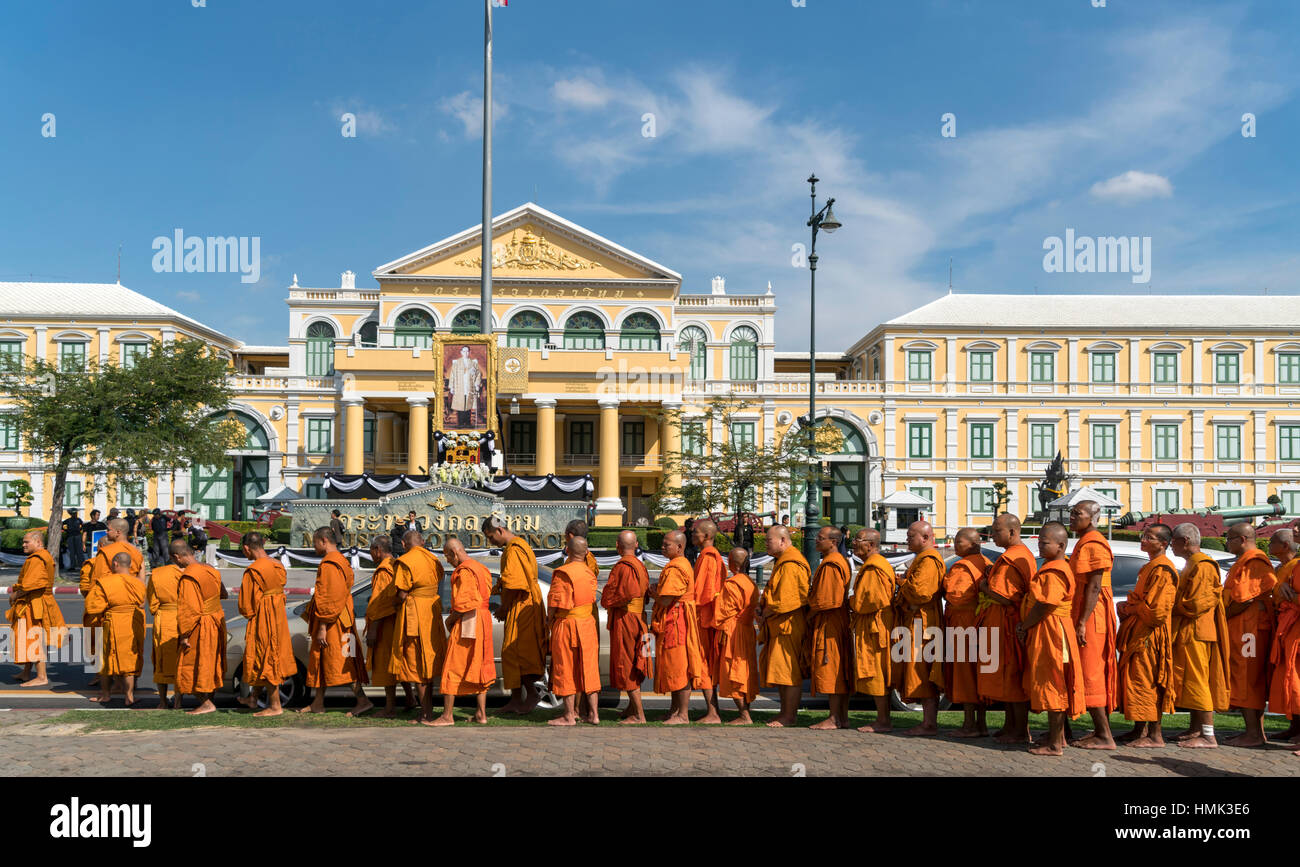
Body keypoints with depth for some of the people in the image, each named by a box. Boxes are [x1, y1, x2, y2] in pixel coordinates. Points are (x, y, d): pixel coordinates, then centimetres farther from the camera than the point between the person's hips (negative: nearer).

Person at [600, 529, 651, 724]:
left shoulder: (623, 566, -17)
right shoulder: (640, 565, 11)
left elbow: (630, 593, -29)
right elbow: (646, 592, 12)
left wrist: (610, 602, -12)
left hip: (624, 619, -9)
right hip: (638, 618, 9)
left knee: (626, 666, -3)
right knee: (634, 665, 18)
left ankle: (639, 715, -2)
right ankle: (632, 708, 30)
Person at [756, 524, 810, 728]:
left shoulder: (790, 565, -17)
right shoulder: (782, 562, 18)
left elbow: (786, 600, -22)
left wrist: (767, 612, -10)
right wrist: (764, 608, 9)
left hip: (788, 626, -11)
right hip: (778, 625, 11)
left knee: (788, 671, -5)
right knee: (778, 670, 14)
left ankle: (789, 716, 2)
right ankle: (786, 711, 21)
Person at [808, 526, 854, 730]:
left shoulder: (830, 565, -16)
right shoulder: (840, 561, 17)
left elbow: (826, 599, -20)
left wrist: (810, 614, -7)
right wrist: (813, 612, 15)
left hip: (828, 622, -10)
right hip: (839, 621, 10)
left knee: (830, 668, -7)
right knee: (840, 671, 10)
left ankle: (835, 718, -5)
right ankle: (843, 717, 14)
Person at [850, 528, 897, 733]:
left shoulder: (873, 568, -17)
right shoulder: (878, 565, 18)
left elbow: (873, 600, -23)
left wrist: (851, 602, -8)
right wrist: (855, 602, 9)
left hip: (873, 627, -11)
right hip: (874, 626, 11)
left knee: (875, 674, -6)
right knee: (881, 676, 12)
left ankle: (883, 722, -1)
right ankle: (884, 720, 18)